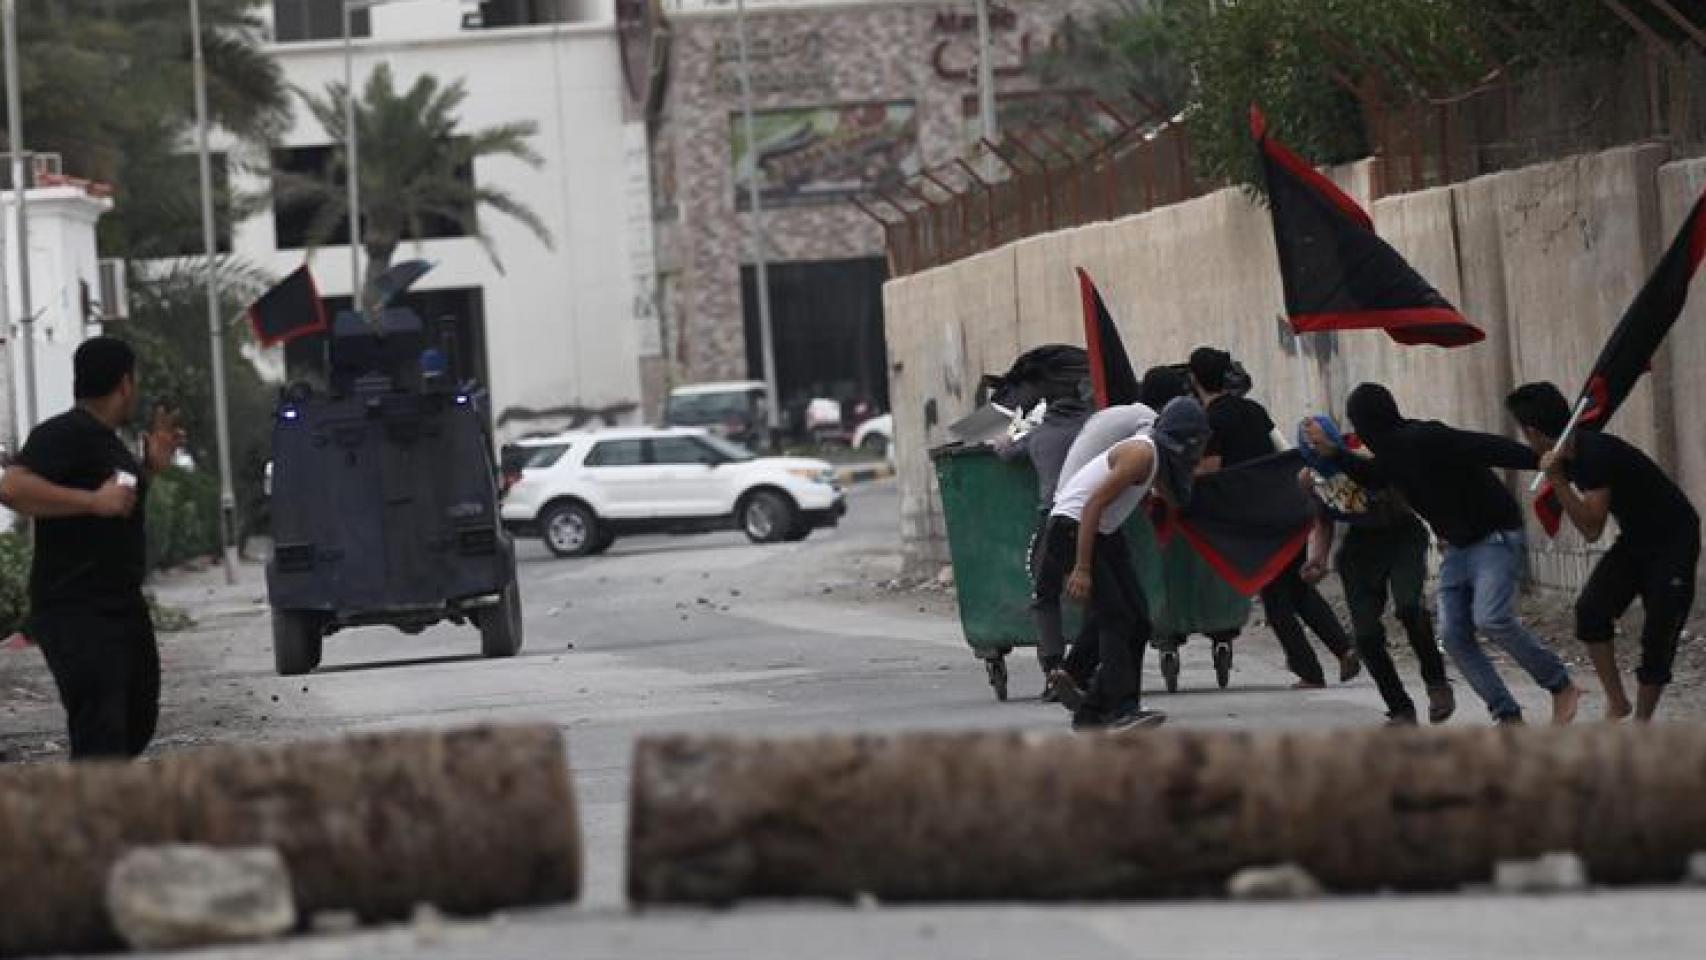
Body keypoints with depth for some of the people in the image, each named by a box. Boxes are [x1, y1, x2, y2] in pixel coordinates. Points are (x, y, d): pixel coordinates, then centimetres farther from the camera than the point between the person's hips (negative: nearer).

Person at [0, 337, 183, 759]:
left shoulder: (108, 440, 17)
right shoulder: (64, 434, -13)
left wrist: (149, 467, 16)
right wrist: (95, 500, -26)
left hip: (122, 605, 10)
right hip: (77, 614, -10)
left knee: (138, 720, 16)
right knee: (101, 737, -15)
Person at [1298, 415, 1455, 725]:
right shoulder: (1310, 479, -6)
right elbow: (1322, 524, 9)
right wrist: (1317, 560, -6)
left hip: (1402, 534, -4)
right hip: (1361, 545, 4)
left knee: (1407, 605, -29)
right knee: (1365, 633, -9)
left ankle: (1436, 682, -7)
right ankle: (1401, 711, 7)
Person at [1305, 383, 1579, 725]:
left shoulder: (1424, 440, -21)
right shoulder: (1392, 456, 8)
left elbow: (1488, 449, -32)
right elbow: (1369, 476, 33)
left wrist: (1540, 460, -44)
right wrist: (1331, 451, 24)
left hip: (1496, 537, -9)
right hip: (1459, 545, 9)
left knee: (1490, 618, -26)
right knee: (1454, 634, -5)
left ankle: (1562, 687, -9)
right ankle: (1508, 717, -3)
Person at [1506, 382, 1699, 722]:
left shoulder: (1597, 454, -29)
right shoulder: (1569, 454, -2)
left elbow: (1592, 529, -31)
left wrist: (1557, 478, -33)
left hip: (1674, 541, -8)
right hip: (1635, 538, 8)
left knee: (1658, 635, -9)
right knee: (1590, 609, -11)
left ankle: (1642, 724, 3)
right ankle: (1616, 702, -4)